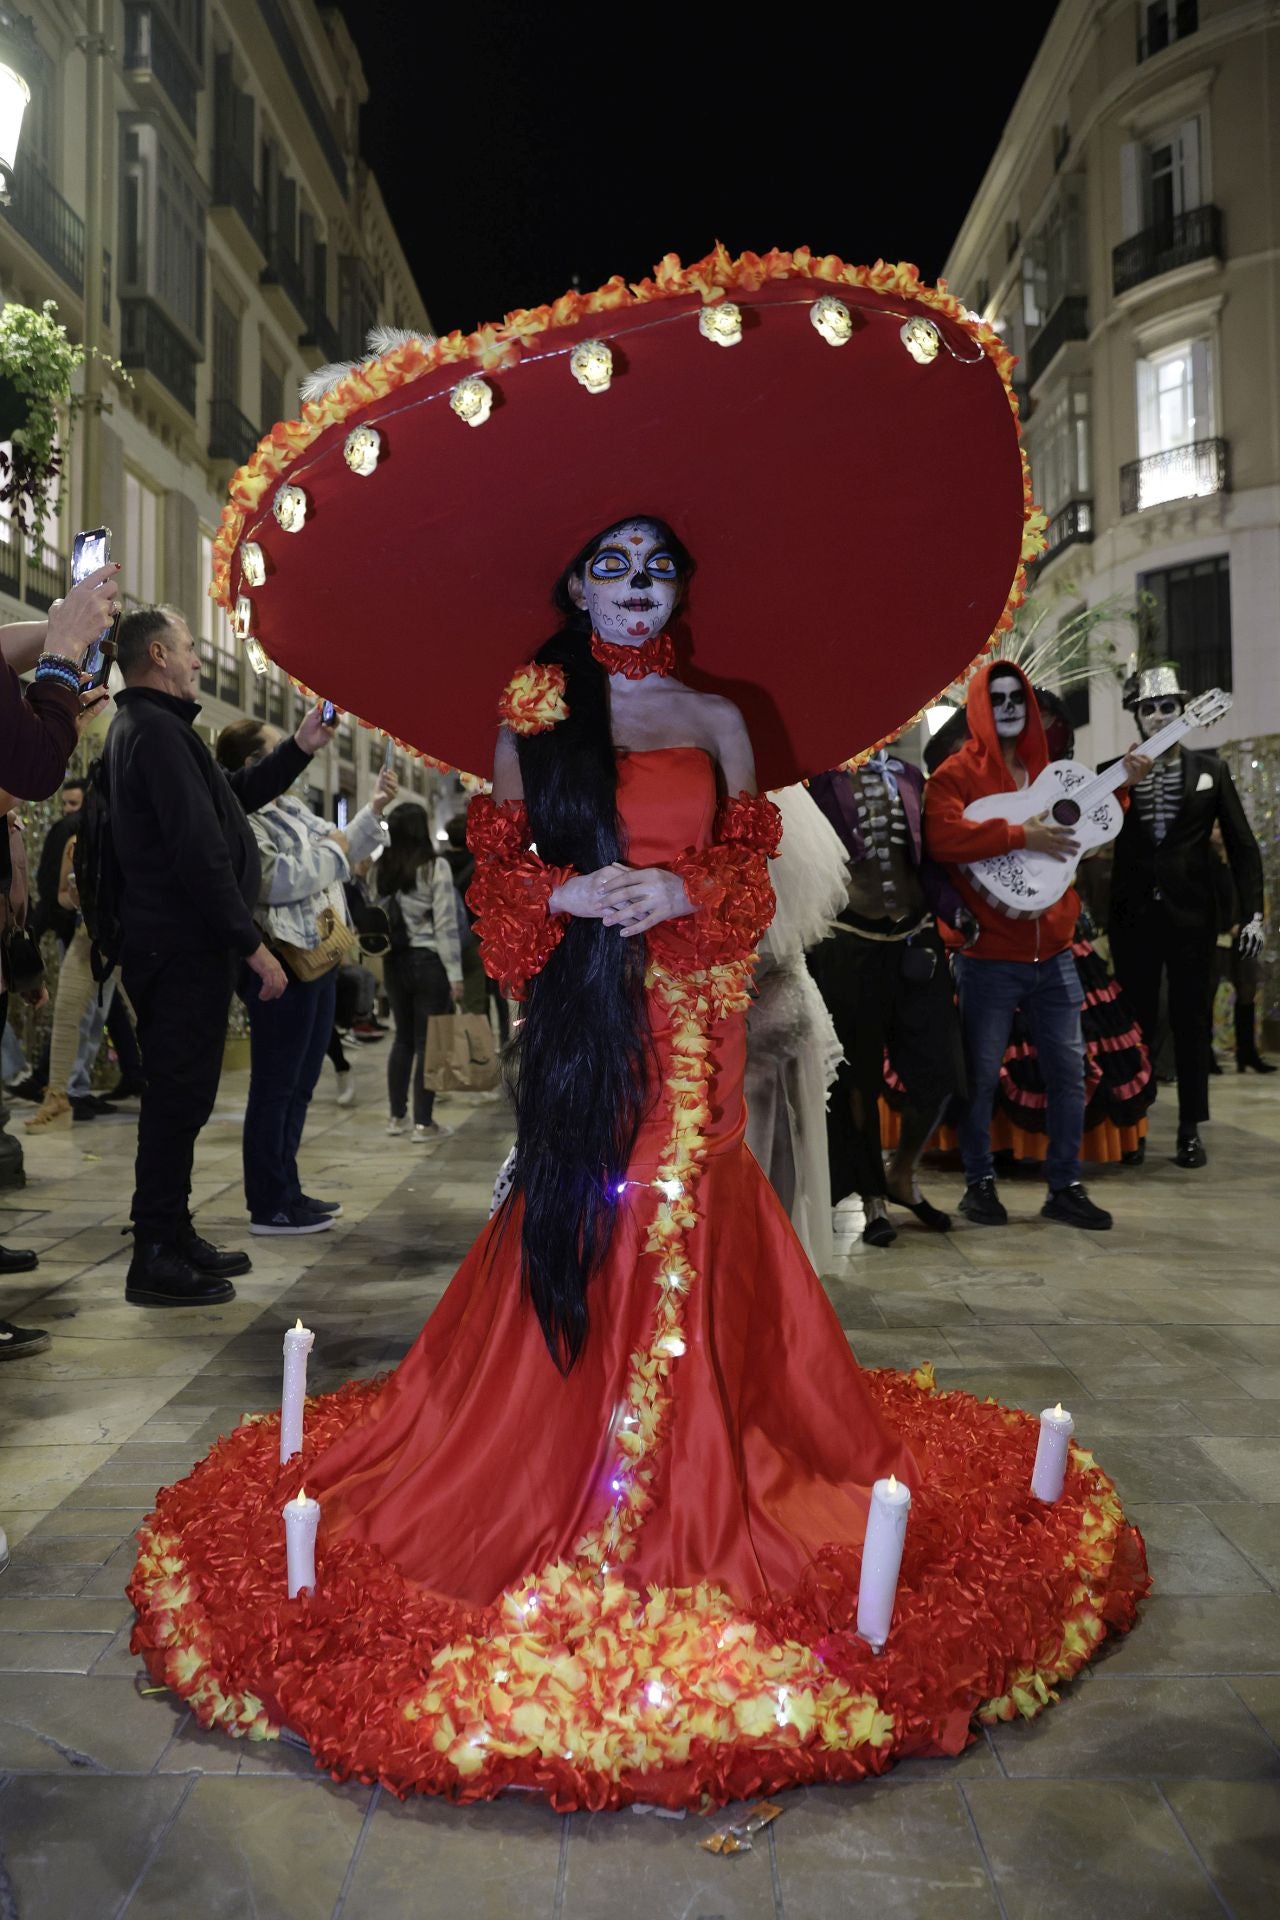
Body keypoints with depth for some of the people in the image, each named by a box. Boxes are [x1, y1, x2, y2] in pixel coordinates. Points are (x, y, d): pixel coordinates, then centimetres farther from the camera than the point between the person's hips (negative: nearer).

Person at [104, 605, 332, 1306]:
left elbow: (234, 797, 26)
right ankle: (156, 1260, 2)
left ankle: (174, 1236, 26)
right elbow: (199, 851, -21)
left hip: (176, 946, 11)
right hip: (185, 947, -11)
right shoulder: (158, 730, -14)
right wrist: (253, 945, -19)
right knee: (178, 1096, -5)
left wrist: (299, 747, 20)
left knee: (178, 1096, 16)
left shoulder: (145, 727, 21)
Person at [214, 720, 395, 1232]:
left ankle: (286, 1190, 27)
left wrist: (374, 809, 16)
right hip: (284, 965, -10)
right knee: (276, 1084, -4)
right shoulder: (241, 819, -13)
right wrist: (330, 850, -13)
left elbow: (344, 851, 27)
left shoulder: (293, 809, 16)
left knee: (300, 1081, 16)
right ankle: (269, 1207, 4)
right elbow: (274, 880, -26)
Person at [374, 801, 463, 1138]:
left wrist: (384, 963, 13)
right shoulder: (435, 866, -8)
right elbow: (446, 924, -11)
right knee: (428, 1041, 1)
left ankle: (395, 1116, 20)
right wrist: (455, 973, -8)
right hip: (428, 961, -5)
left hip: (394, 961, 5)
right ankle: (423, 1122, 4)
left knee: (402, 1037, 15)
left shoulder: (381, 868, 5)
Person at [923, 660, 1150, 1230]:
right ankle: (979, 1183, 19)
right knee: (982, 1076, 2)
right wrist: (1021, 834, -26)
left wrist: (1121, 785, 5)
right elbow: (942, 835, -22)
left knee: (1068, 1071, 7)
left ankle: (1064, 1187, 19)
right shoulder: (957, 773, -4)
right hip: (989, 957, -5)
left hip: (1053, 952, 5)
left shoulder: (1047, 770, 15)